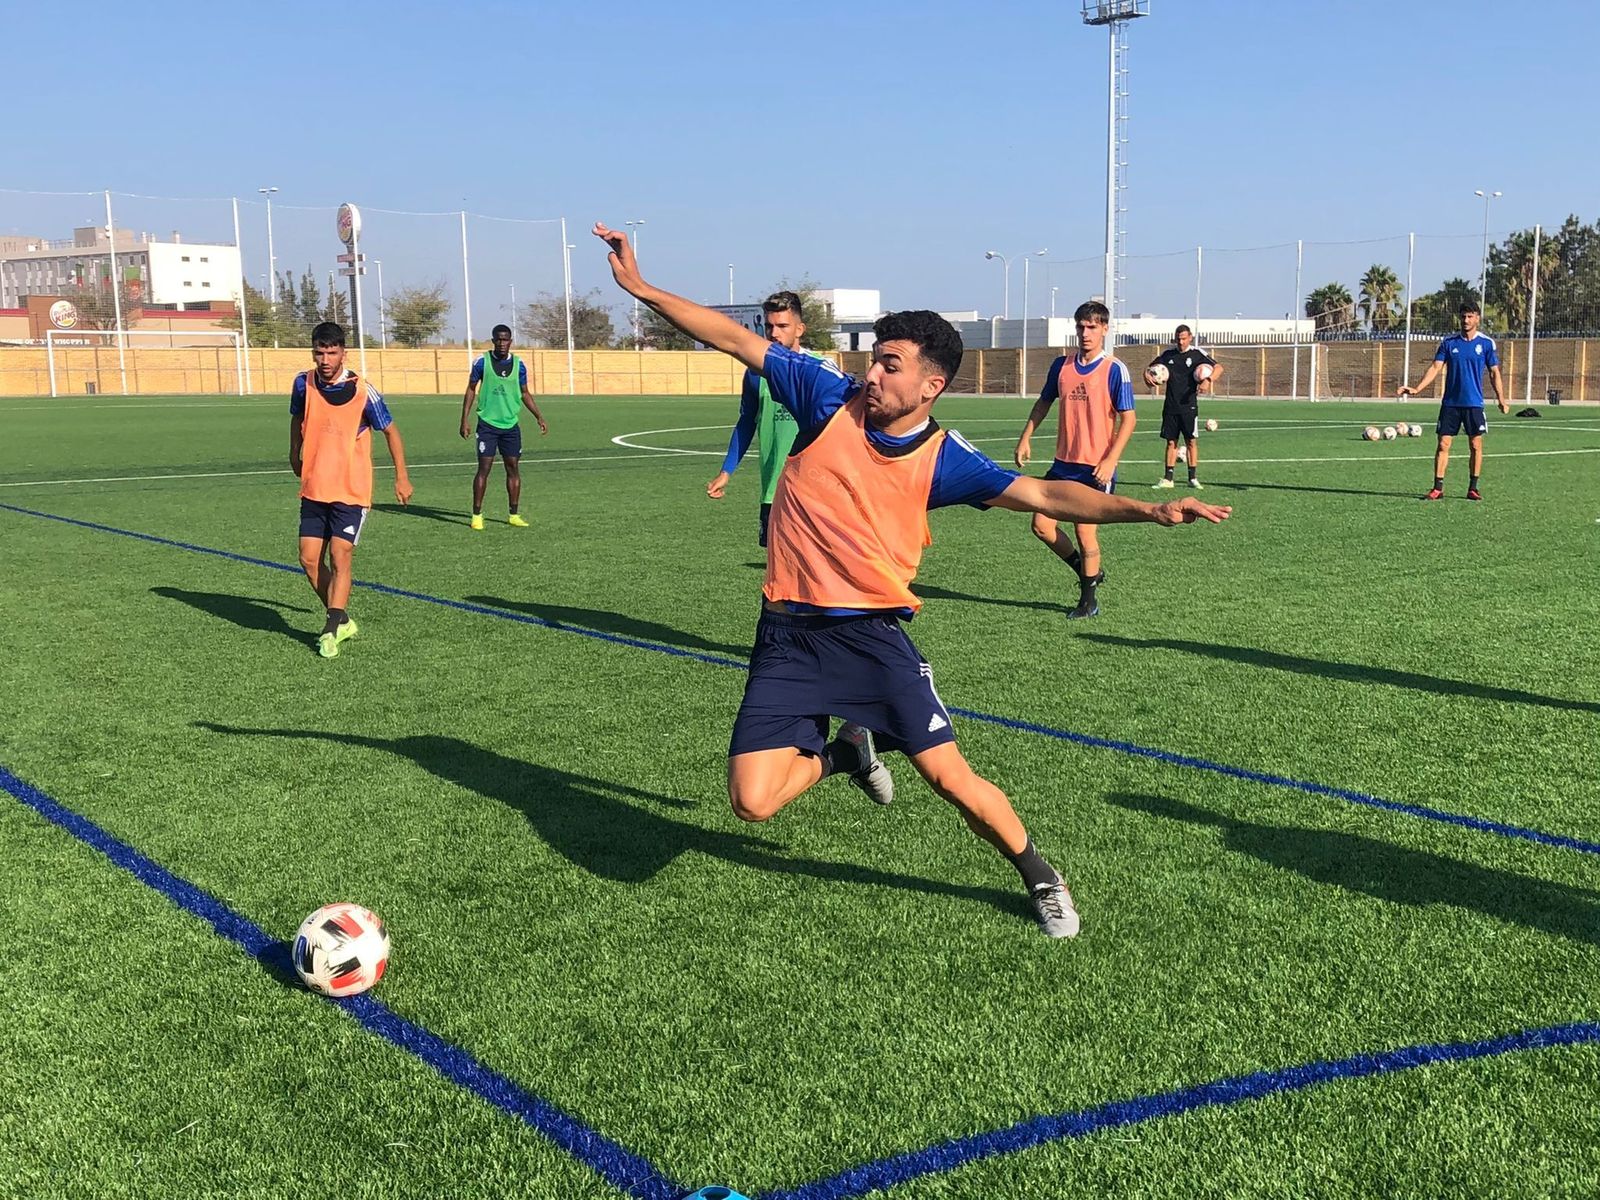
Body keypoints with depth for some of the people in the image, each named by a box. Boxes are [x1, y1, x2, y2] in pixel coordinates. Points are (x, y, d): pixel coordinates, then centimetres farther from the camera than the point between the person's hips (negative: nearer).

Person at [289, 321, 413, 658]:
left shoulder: (363, 392, -13)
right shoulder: (303, 383, -2)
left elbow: (390, 430, -1)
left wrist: (401, 476, 1)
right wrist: (295, 454, 21)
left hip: (351, 491, -4)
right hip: (313, 488, 5)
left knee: (339, 558, -11)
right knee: (309, 559, 2)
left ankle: (331, 631, -4)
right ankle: (342, 621, 21)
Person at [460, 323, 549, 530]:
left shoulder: (519, 365, 4)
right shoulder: (482, 362, -3)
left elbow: (525, 393, 14)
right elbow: (471, 390, 3)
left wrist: (539, 417, 7)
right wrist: (464, 420, -2)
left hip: (511, 424, 3)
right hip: (488, 423, -3)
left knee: (513, 468, 4)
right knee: (484, 468, -6)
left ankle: (514, 515, 12)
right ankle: (477, 515, 2)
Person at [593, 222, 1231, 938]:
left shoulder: (943, 459, -5)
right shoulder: (830, 398, -3)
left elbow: (1044, 495, -10)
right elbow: (735, 340, -1)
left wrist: (1149, 509, -22)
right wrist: (640, 287, -5)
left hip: (874, 633, -1)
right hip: (788, 635, 1)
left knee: (950, 778, -7)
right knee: (753, 801, -9)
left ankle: (1040, 878, 22)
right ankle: (846, 751, 25)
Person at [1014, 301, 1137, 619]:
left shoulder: (1114, 370, -9)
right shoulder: (1062, 366, 6)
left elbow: (1128, 419, -10)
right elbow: (1044, 402, 20)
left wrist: (1111, 460, -18)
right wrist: (1026, 438, 11)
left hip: (1097, 467, -5)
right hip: (1064, 462, 6)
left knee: (1084, 531, -3)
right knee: (1041, 524, 2)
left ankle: (1089, 600, 14)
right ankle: (1088, 572, 24)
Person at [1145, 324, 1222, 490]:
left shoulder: (1197, 353, -4)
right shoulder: (1168, 353, 6)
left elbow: (1218, 367, -7)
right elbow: (1151, 367, 14)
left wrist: (1209, 380, -25)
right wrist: (1147, 375, -9)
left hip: (1189, 406, -3)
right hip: (1170, 406, 3)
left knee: (1191, 441, -1)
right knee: (1171, 442, 5)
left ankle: (1193, 478, 5)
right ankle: (1168, 478, 9)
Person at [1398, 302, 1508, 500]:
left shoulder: (1487, 343, 2)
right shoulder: (1449, 342, 4)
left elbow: (1494, 373, 5)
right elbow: (1435, 367, 1)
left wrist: (1501, 398, -3)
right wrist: (1417, 388, -12)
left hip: (1474, 403, -1)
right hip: (1450, 402, 1)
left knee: (1476, 445, 1)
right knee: (1443, 444, -2)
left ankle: (1473, 488, 10)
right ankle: (1438, 488, 2)